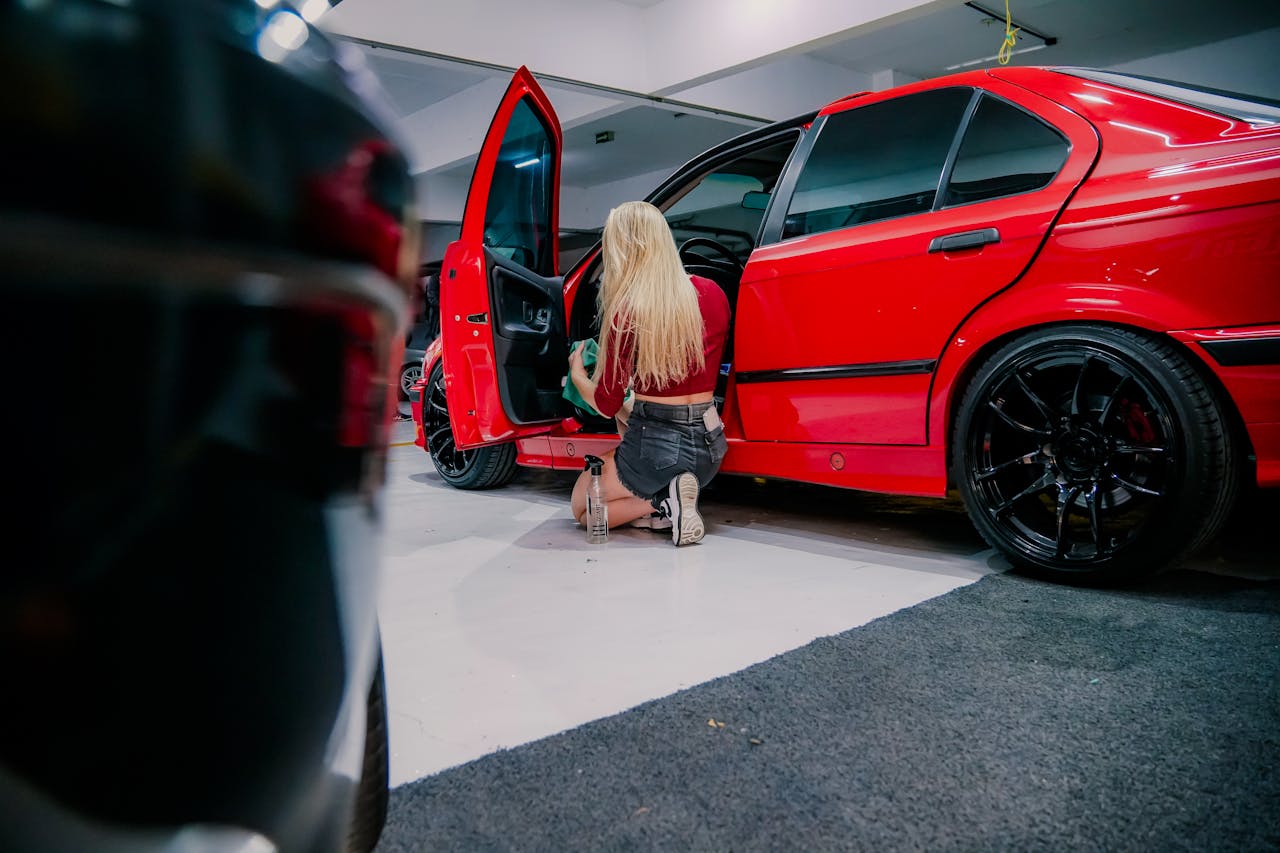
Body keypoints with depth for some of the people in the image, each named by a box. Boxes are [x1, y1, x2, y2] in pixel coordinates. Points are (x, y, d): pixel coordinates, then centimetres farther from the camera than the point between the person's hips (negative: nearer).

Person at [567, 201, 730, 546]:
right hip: (709, 443, 6)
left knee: (582, 506, 21)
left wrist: (576, 375, 16)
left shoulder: (626, 312, -15)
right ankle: (670, 499, 4)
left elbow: (606, 406, -5)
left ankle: (665, 502, -3)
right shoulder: (713, 294, -1)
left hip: (656, 445, -6)